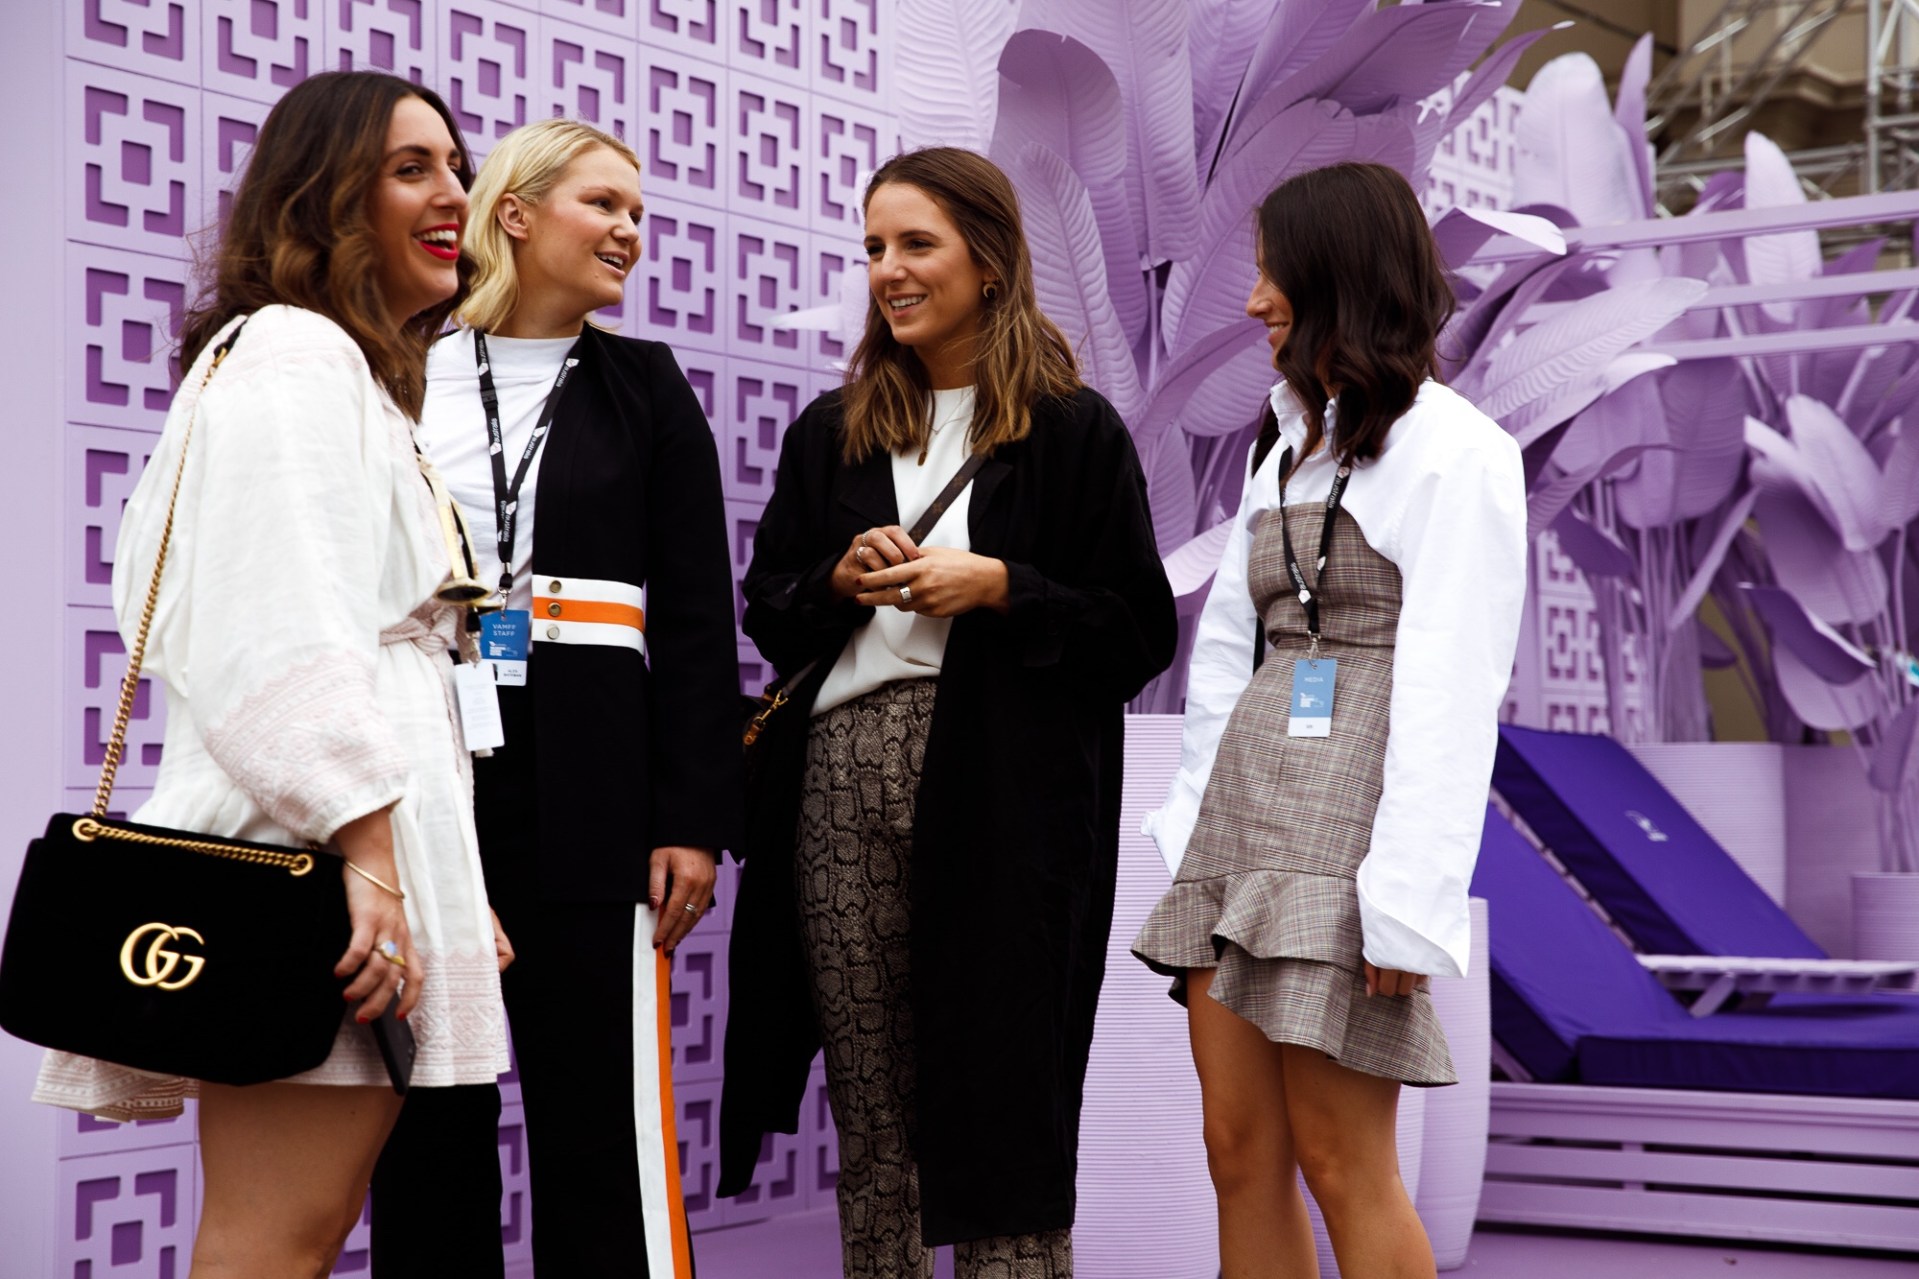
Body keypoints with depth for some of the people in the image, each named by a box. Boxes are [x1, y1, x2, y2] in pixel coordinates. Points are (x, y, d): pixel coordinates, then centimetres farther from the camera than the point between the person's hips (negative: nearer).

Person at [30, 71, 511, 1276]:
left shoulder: (357, 376, 28)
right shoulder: (292, 351, -4)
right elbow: (286, 642, -16)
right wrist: (370, 858, -22)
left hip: (350, 858, 10)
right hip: (318, 855, -10)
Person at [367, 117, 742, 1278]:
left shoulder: (646, 387, 8)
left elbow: (697, 618, 4)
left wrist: (693, 819, -5)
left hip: (583, 779, -1)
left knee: (601, 1109, -2)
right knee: (428, 1105, 6)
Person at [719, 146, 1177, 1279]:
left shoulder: (1073, 431, 3)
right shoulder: (830, 433, 16)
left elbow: (1138, 633, 0)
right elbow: (768, 616, 17)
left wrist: (996, 586, -12)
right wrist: (842, 583, -3)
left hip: (1001, 797, -4)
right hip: (842, 789, 4)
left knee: (1001, 1107, -2)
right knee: (872, 1116, 7)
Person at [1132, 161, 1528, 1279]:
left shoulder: (1451, 450, -6)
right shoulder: (1287, 442, 20)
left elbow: (1452, 687, -13)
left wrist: (1408, 897, -18)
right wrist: (1192, 827, 12)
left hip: (1347, 820, -8)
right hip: (1241, 812, 8)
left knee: (1341, 1160, -4)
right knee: (1239, 1149, 7)